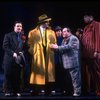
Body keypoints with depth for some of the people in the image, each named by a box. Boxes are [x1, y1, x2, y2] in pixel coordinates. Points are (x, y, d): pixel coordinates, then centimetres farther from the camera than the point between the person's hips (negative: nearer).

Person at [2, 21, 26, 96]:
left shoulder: (23, 37, 15)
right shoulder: (8, 35, 4)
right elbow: (5, 46, -6)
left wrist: (22, 53, -6)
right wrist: (12, 53, -16)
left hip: (19, 59, 3)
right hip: (9, 59, -3)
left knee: (17, 76, 4)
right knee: (8, 75, -1)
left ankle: (17, 91, 9)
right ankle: (8, 91, 4)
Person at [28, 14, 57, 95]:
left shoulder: (51, 32, 14)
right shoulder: (33, 32, 5)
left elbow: (54, 43, 14)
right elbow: (30, 44, 4)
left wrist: (52, 51, 1)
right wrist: (33, 52, -4)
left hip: (49, 56, 3)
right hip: (38, 56, -2)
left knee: (49, 72, 1)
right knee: (39, 72, -3)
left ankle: (48, 90, 6)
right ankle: (37, 90, 2)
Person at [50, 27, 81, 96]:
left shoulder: (73, 38, -6)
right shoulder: (64, 40, 21)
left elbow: (69, 46, -20)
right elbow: (62, 50, 18)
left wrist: (58, 47, -17)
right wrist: (56, 48, -2)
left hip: (73, 62, -9)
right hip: (68, 63, 9)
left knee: (75, 77, -7)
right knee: (73, 77, 12)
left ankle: (77, 92, -2)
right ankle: (75, 91, 18)